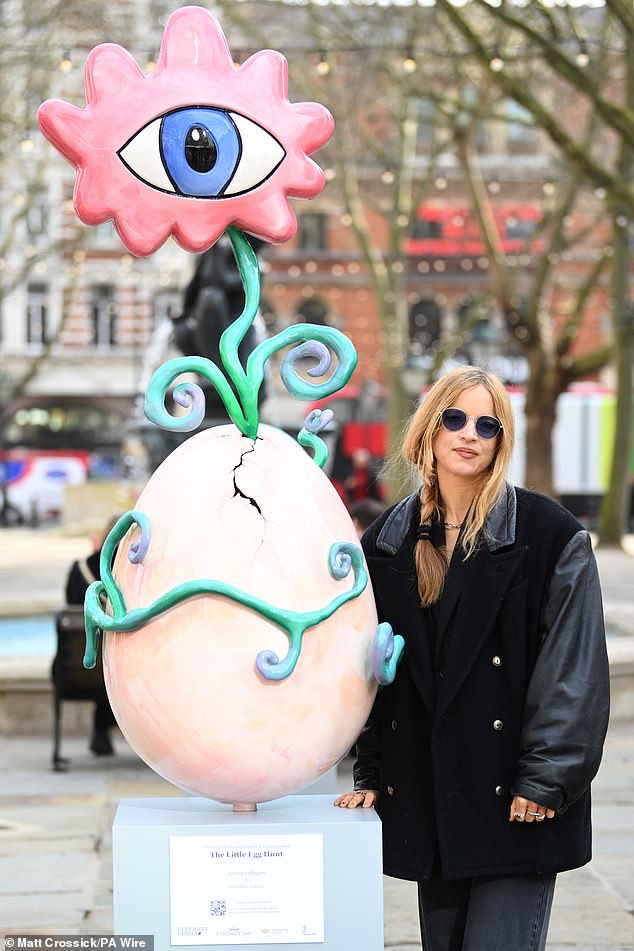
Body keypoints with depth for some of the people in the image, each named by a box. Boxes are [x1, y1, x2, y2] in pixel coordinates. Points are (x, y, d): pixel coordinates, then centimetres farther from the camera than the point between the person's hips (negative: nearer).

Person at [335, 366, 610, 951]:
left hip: (515, 800, -4)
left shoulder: (550, 534, -5)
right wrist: (370, 775, 9)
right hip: (425, 802, 5)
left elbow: (575, 664, -8)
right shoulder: (388, 541, 10)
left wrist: (547, 777, -12)